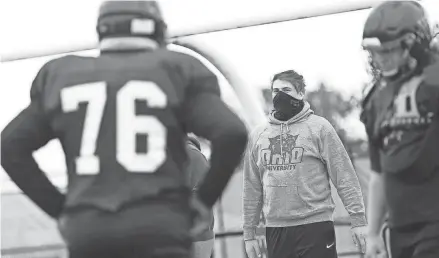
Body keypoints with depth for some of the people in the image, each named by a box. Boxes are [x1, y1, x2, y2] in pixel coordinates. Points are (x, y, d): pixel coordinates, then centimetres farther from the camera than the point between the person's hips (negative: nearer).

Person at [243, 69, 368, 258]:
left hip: (315, 228, -4)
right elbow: (252, 188, 15)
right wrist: (249, 233, 12)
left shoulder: (319, 128, 0)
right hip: (275, 231, 4)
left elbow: (344, 177, -3)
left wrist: (358, 220, -9)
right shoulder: (258, 136, 12)